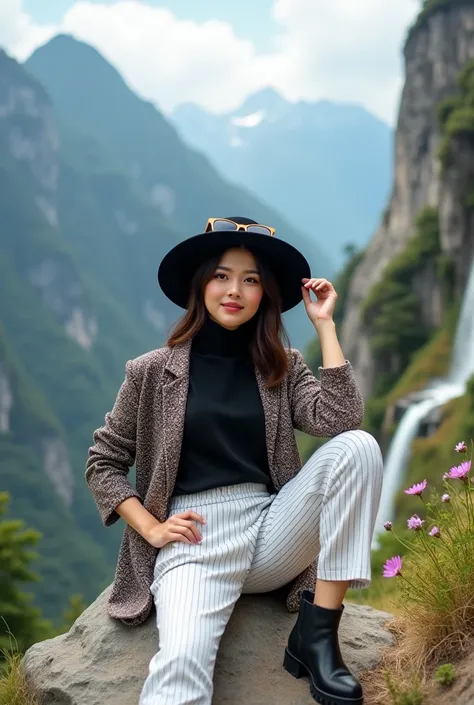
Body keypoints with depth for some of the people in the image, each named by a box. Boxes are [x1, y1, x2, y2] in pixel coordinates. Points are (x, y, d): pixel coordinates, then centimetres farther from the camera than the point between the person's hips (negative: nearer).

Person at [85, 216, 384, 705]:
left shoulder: (283, 366, 11)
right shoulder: (154, 371, 5)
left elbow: (340, 420, -8)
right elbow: (103, 463, 10)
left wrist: (324, 324, -4)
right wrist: (152, 529, -4)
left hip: (271, 530, 4)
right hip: (196, 536, -3)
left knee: (357, 446, -22)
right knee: (181, 665, -35)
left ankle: (317, 633, -18)